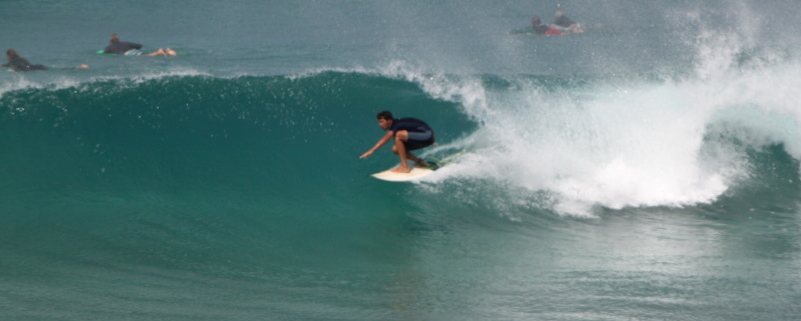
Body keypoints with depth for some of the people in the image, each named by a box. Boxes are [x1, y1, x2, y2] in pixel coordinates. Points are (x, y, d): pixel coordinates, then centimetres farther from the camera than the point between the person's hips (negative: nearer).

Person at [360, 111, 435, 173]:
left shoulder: (397, 125, -21)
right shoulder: (396, 124, 8)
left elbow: (385, 139, -35)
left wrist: (371, 151, -43)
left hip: (427, 135, -10)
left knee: (399, 135, -28)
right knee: (396, 149, 4)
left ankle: (404, 167, -24)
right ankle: (420, 163, 8)